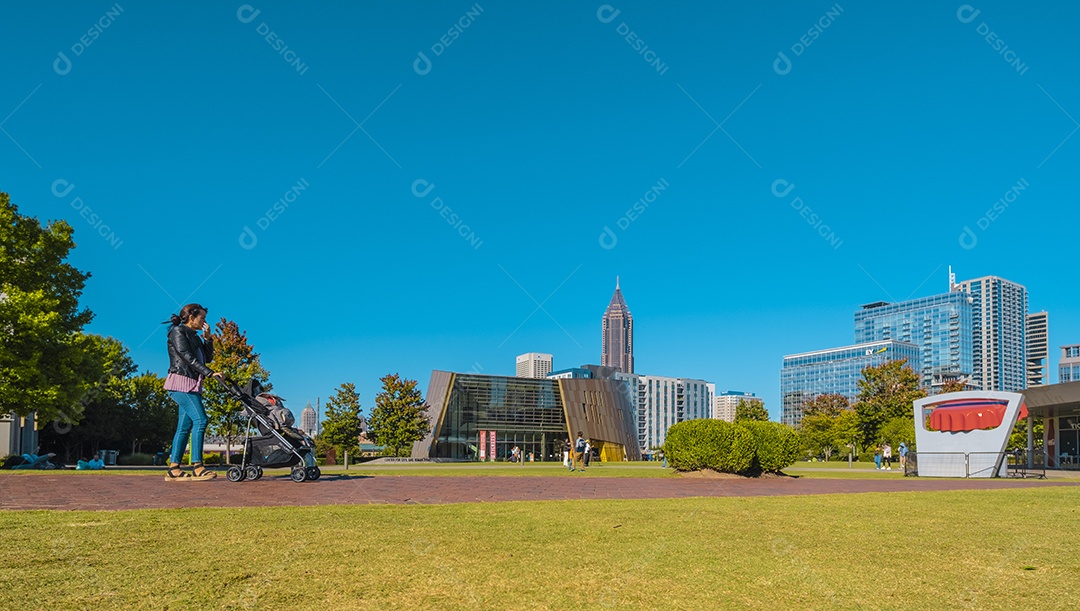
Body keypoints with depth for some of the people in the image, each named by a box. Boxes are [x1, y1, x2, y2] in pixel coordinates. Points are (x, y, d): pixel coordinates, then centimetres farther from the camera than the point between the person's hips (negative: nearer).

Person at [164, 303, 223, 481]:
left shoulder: (194, 336, 22)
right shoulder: (178, 331, -3)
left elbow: (207, 358, 20)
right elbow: (187, 357, -14)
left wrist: (208, 338, 9)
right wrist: (210, 373, -18)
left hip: (192, 386, 9)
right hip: (181, 382, -9)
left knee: (185, 426, 4)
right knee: (200, 419, -18)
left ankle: (173, 469, 3)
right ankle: (197, 466, -20)